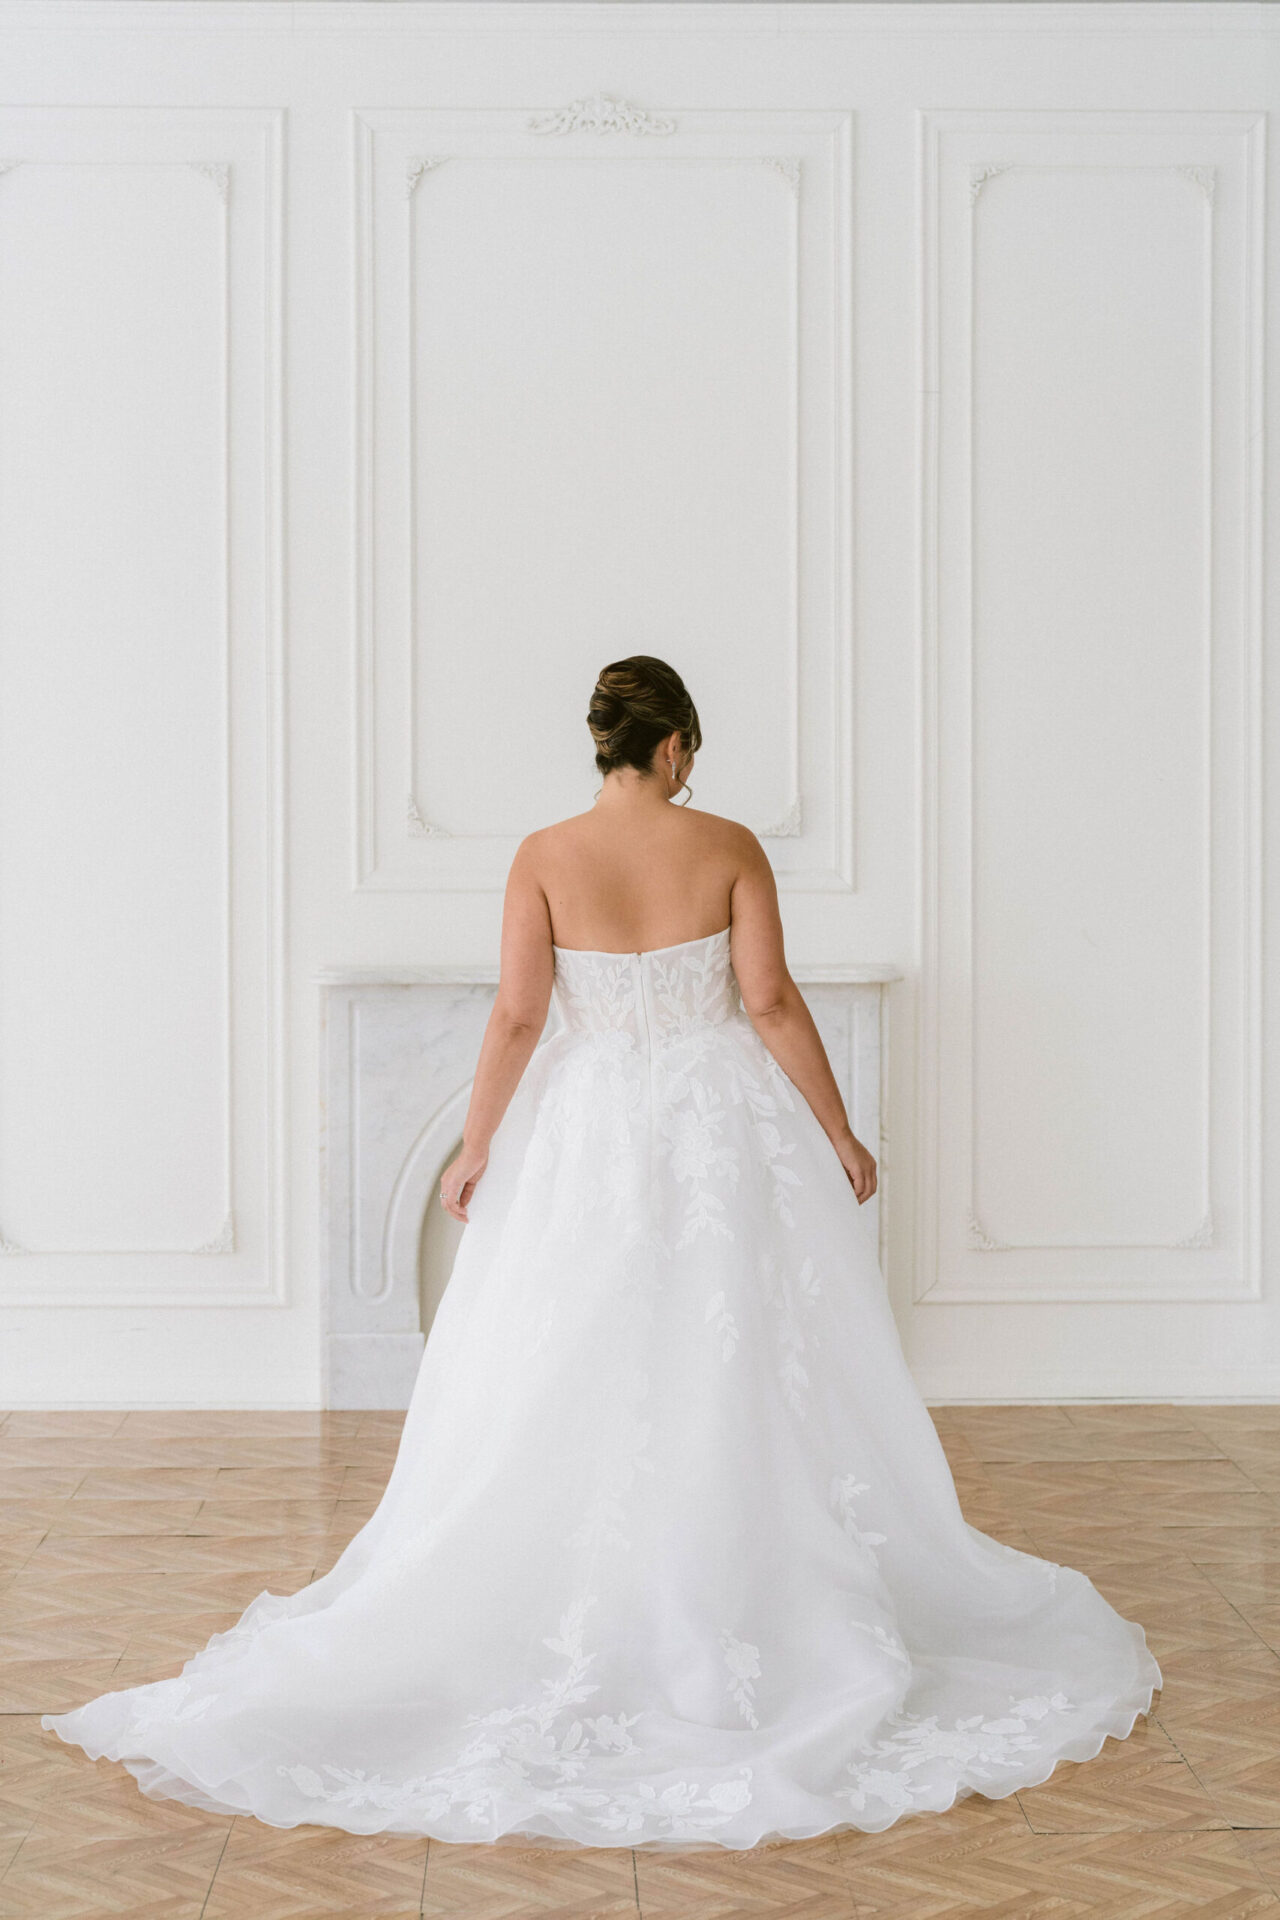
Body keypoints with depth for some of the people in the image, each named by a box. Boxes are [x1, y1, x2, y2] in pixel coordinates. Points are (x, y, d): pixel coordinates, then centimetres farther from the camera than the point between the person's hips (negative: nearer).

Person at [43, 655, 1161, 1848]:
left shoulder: (544, 858, -4)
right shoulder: (728, 848, -5)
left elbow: (517, 1015, -7)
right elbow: (772, 1004, -8)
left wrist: (475, 1148, 2)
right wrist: (837, 1133, 0)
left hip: (592, 1135, 1)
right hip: (724, 1131, 0)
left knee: (575, 1381, 9)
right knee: (742, 1377, 8)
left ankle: (579, 1623, 14)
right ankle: (741, 1616, 16)